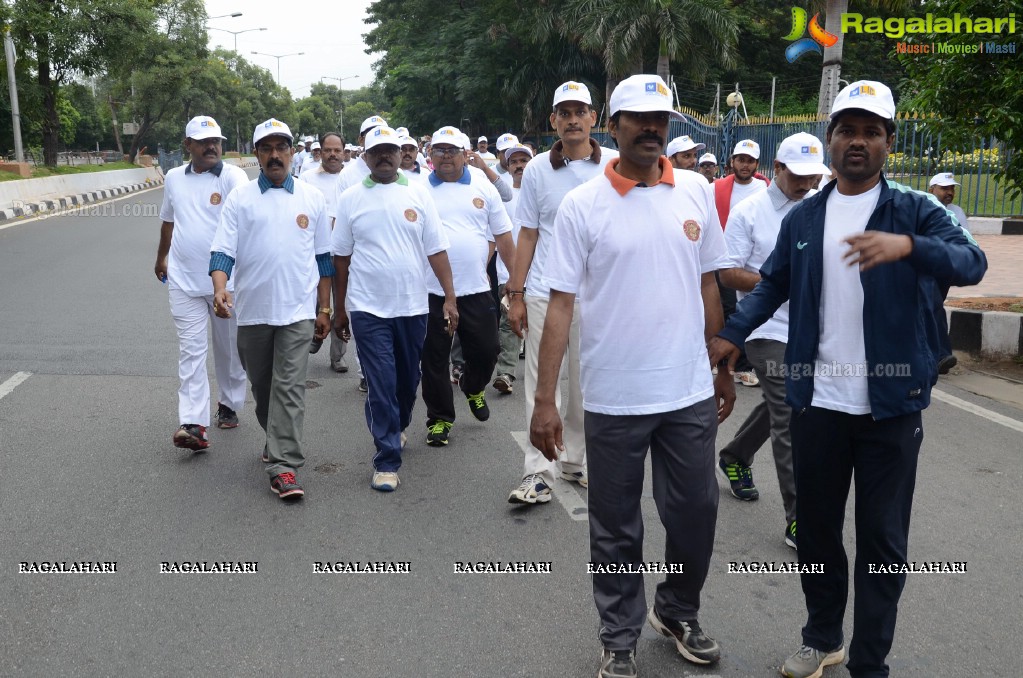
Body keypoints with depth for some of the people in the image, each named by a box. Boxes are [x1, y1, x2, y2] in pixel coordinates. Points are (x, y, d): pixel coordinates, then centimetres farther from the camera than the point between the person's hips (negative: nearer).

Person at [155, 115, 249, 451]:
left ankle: (229, 404, 32)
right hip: (184, 281, 3)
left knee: (228, 348, 13)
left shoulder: (232, 176, -8)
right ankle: (192, 424, -7)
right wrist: (161, 257, 33)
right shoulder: (174, 178, 8)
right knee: (191, 351, -3)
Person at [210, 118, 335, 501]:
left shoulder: (312, 199, 5)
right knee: (262, 387, 15)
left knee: (290, 388, -8)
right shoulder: (240, 199, 2)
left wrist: (324, 308, 8)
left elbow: (324, 258, 9)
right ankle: (278, 441, 37)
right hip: (252, 311, 2)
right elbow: (223, 251, -4)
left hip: (297, 311, -1)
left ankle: (283, 466, -7)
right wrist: (220, 289, -23)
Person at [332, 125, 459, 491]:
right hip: (367, 308, -2)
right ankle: (387, 461, 4)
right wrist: (340, 309, 7)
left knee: (408, 378, 16)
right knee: (380, 385, -3)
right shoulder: (351, 198, 1)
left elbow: (436, 250, 0)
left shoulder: (418, 193, 1)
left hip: (412, 306, 2)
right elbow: (341, 258, 5)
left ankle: (397, 427, 44)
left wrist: (450, 297, -6)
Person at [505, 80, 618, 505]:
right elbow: (527, 235, 6)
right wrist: (515, 293, 1)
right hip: (543, 293, 0)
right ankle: (538, 474, 7)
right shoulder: (538, 169, 4)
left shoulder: (615, 166, 2)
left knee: (587, 383, 10)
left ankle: (576, 461, 27)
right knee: (540, 383, 1)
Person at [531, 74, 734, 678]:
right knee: (616, 527, 11)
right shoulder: (582, 205, -6)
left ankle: (679, 612, 41)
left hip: (691, 393, 3)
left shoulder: (697, 191, 4)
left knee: (696, 512, 15)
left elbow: (708, 286, 11)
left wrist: (724, 368, 12)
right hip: (613, 399, -3)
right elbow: (561, 304, -7)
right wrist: (545, 399, -11)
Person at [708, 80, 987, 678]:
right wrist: (733, 334, -1)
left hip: (892, 405, -3)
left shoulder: (915, 211, -3)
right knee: (816, 526, 15)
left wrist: (907, 245, -37)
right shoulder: (803, 218, 8)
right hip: (818, 403, 3)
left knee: (882, 537, 6)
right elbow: (773, 284, 14)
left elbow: (972, 263, -18)